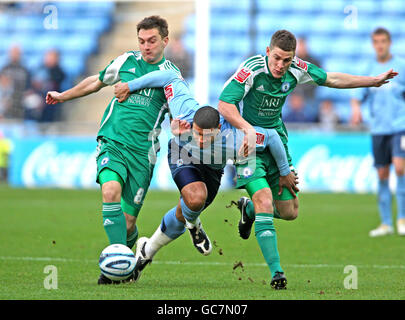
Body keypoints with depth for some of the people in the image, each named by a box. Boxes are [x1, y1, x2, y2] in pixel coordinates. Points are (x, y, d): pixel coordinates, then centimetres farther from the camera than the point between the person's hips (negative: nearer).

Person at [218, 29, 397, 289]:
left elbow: (332, 79, 9)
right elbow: (224, 105, -24)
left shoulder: (297, 70, -7)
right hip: (247, 143, -6)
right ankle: (276, 272, -21)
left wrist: (374, 81, 12)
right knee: (265, 202, -22)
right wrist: (248, 129, -37)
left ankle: (249, 209, 39)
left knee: (289, 211, 7)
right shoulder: (252, 69, -23)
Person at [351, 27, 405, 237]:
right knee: (382, 175, 4)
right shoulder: (369, 68, 9)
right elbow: (358, 95, 10)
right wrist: (356, 108, -12)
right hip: (378, 129, 3)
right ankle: (386, 223, 11)